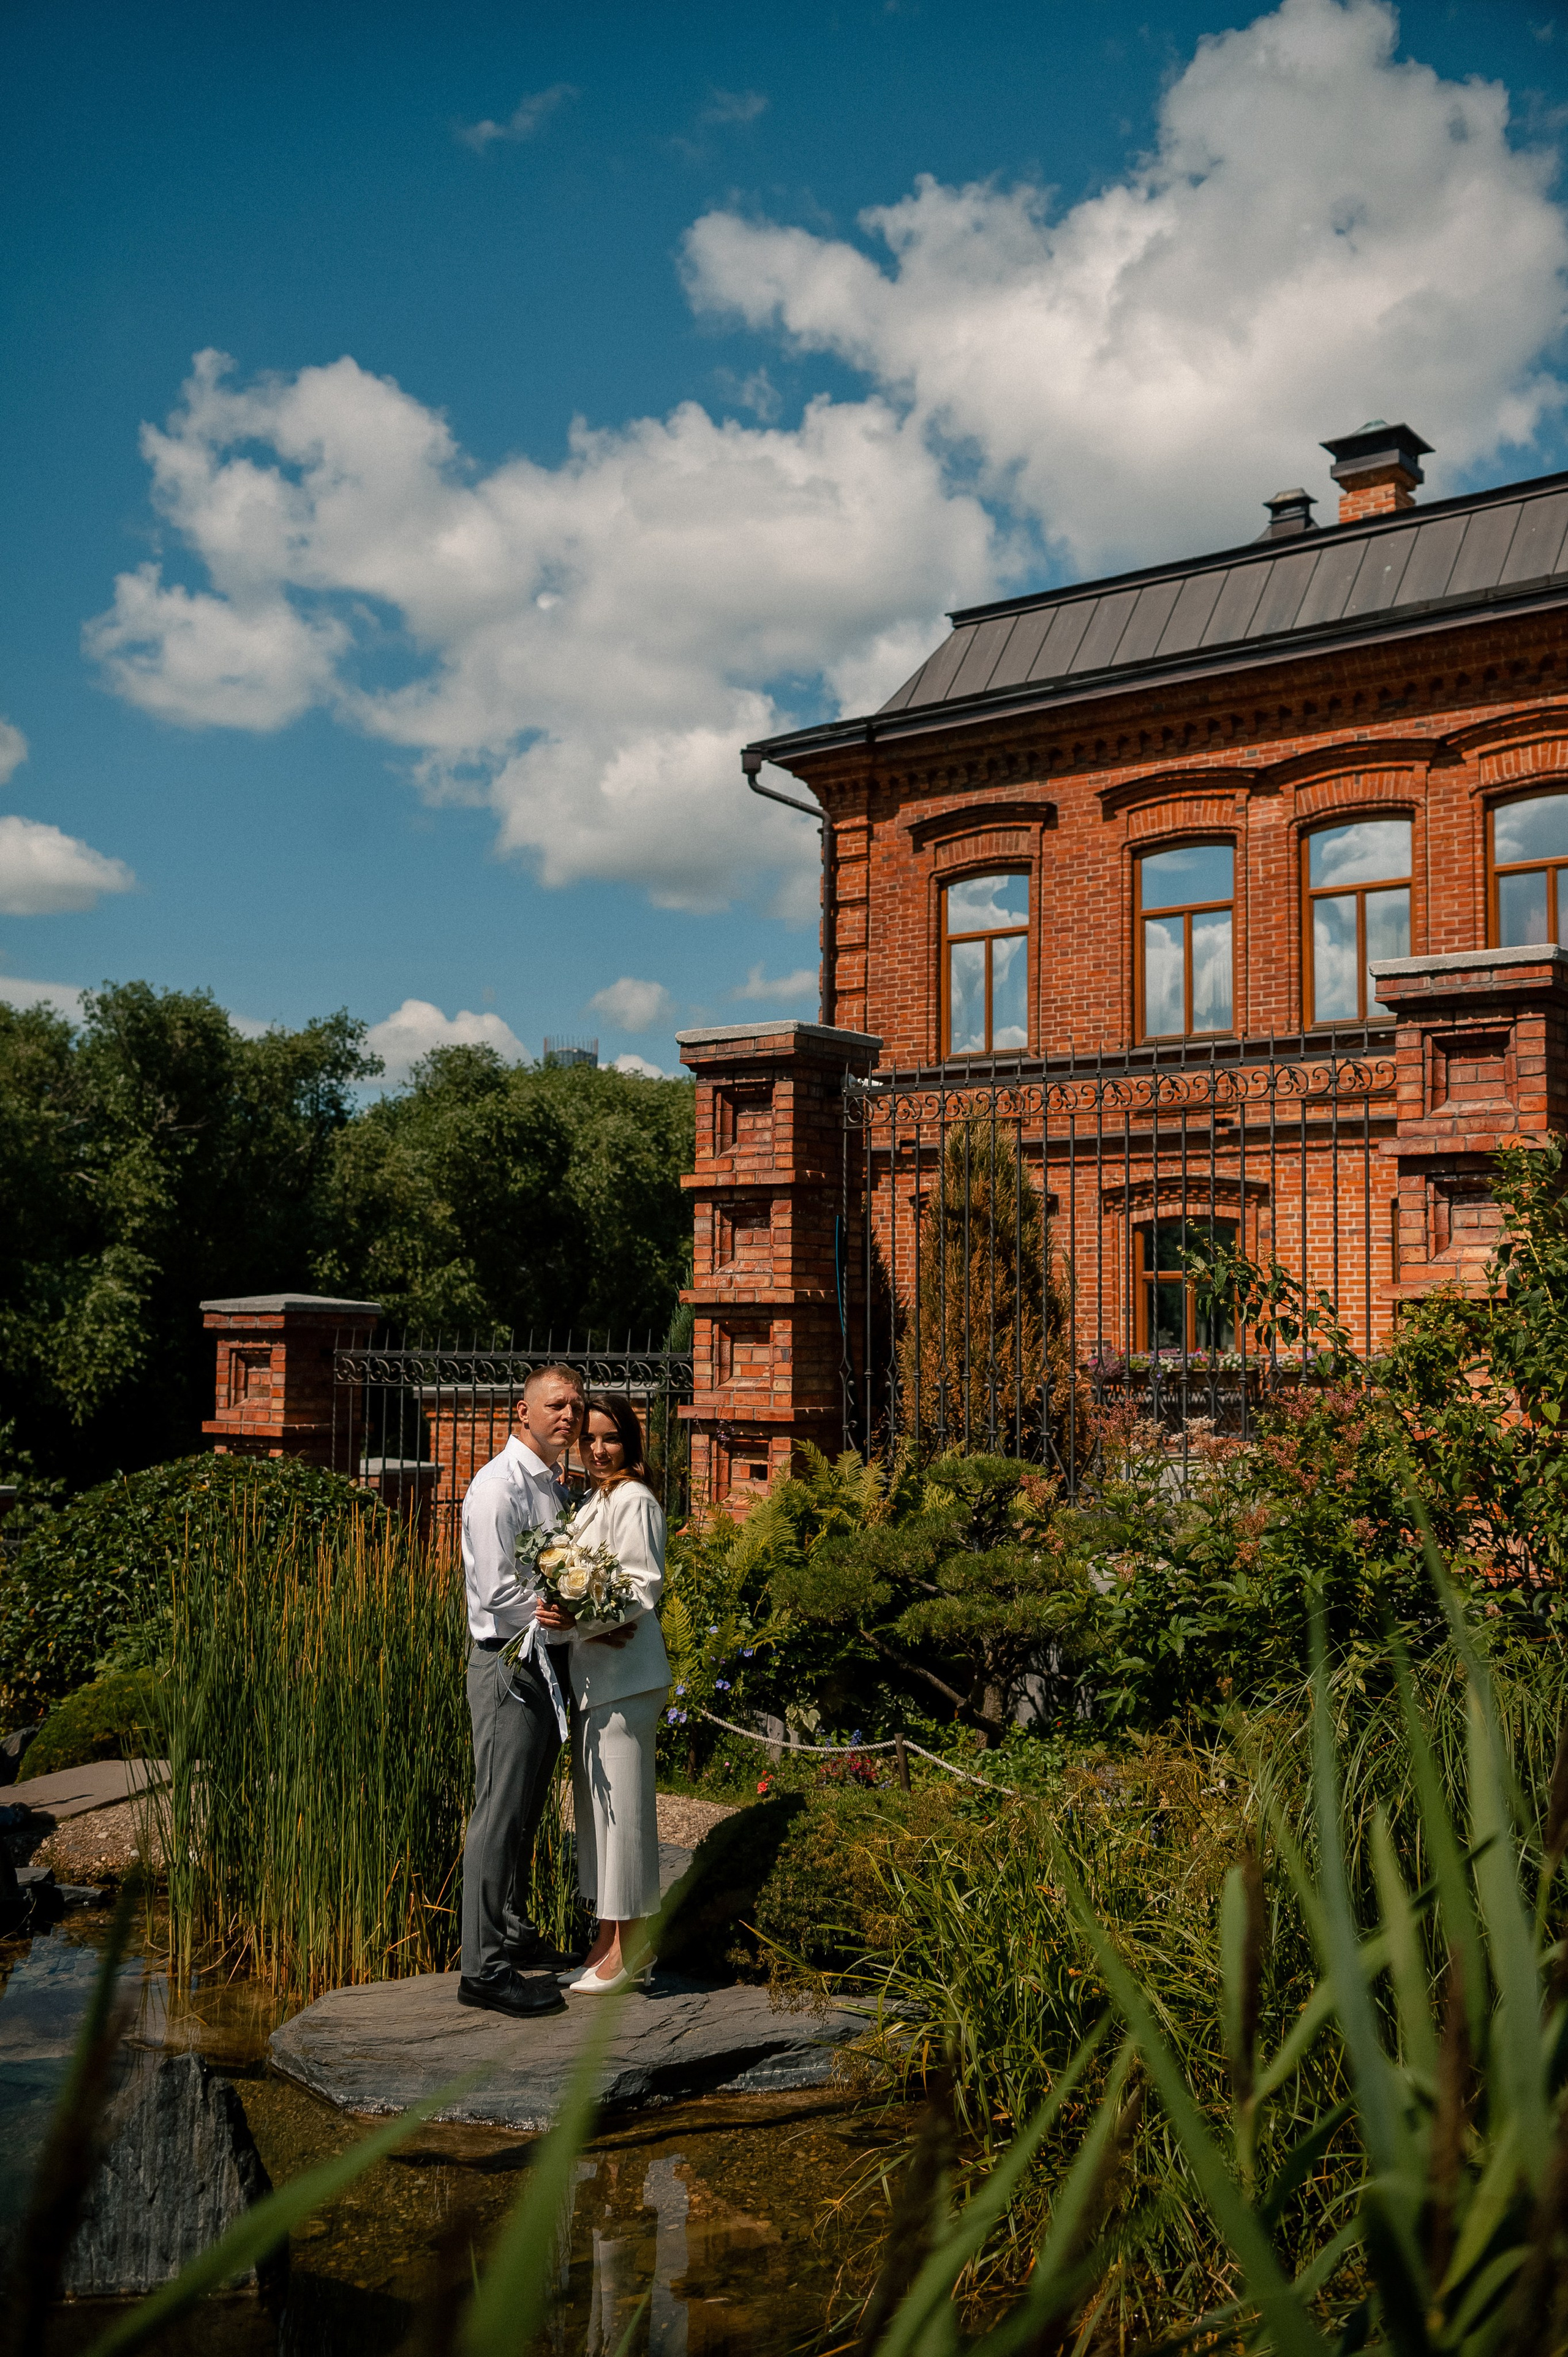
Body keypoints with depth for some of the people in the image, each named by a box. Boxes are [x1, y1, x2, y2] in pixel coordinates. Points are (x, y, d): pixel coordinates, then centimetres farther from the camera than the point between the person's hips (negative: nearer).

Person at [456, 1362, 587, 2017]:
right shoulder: (499, 1486, -14)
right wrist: (577, 1620, -14)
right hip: (510, 1666, -9)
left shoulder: (555, 1486, 15)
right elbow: (499, 1593, -20)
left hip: (549, 1665, 9)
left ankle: (514, 1935, 31)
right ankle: (484, 1969, -1)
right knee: (501, 1812, -7)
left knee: (526, 1810, 18)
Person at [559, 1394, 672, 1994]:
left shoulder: (633, 1500, -10)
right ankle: (610, 1943, 20)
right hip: (592, 1670, 9)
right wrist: (584, 1623, -2)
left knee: (620, 1803, -3)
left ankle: (623, 1953, 5)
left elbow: (643, 1586, -16)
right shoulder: (594, 1503, 19)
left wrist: (580, 1621, -25)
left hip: (624, 1675, -9)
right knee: (596, 1803, 12)